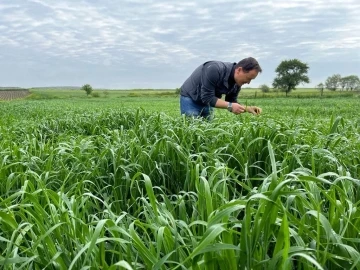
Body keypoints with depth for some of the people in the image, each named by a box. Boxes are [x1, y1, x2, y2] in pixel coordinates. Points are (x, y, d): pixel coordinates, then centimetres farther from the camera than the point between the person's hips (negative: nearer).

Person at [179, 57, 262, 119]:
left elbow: (232, 102, -1)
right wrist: (230, 106, -38)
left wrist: (248, 108, -18)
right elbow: (207, 97, -34)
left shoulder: (237, 83, -11)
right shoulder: (215, 69, -34)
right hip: (190, 97, -7)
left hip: (207, 102, 7)